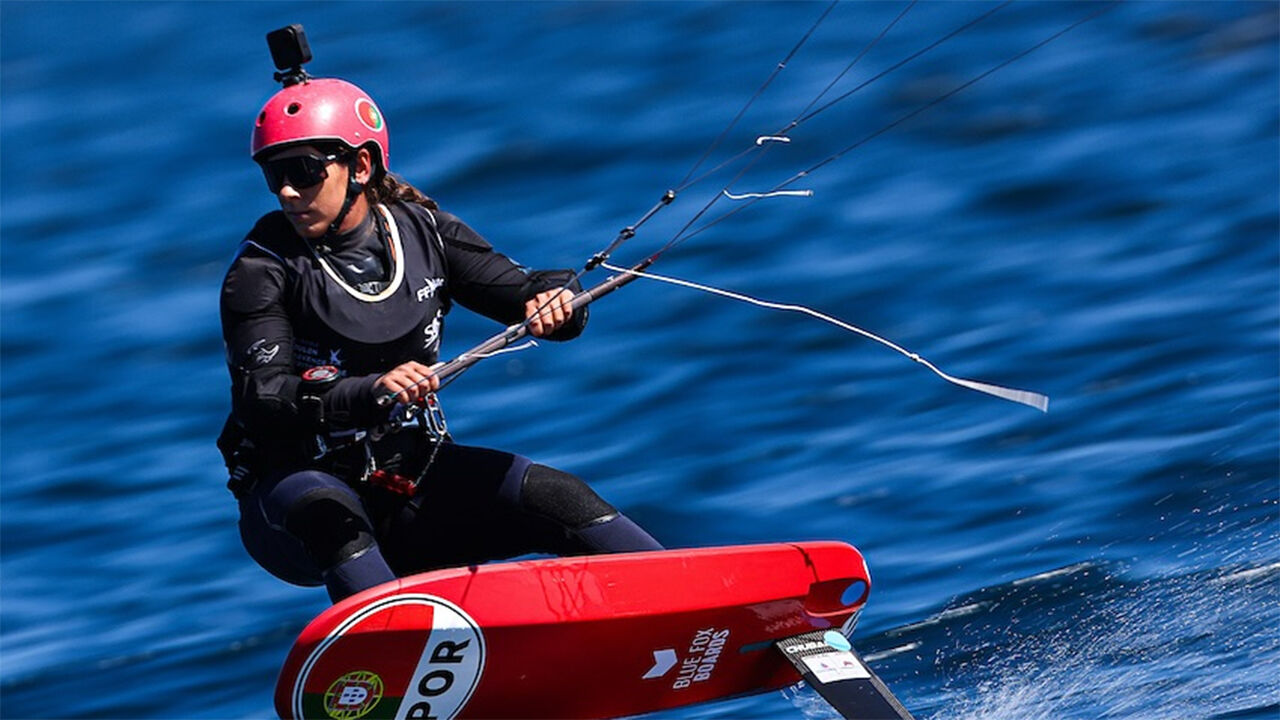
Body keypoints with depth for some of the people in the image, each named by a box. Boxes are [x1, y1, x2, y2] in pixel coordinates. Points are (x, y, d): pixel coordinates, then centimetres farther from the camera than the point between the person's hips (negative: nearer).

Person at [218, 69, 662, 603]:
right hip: (298, 483, -4)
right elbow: (262, 400, -22)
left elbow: (523, 292, 1)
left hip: (413, 477, 4)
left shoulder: (422, 231, 2)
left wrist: (555, 301, -24)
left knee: (558, 499, -13)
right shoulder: (259, 272, -10)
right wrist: (370, 391, -39)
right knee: (329, 516, -37)